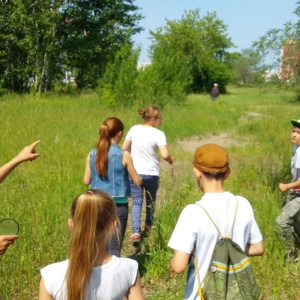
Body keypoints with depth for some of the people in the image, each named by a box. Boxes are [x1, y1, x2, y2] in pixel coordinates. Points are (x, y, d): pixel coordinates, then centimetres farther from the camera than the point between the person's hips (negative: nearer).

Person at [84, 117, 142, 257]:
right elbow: (137, 182, -4)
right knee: (114, 248, 4)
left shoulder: (92, 154, -1)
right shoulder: (124, 155, -11)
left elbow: (86, 181, 6)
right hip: (118, 205, -4)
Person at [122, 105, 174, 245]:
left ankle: (136, 232, -10)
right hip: (152, 173, -2)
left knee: (136, 202, 4)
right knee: (150, 201, 21)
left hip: (135, 172, 2)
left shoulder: (134, 129, -1)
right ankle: (148, 226, 38)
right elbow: (165, 155, -21)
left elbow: (124, 149, 4)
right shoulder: (158, 134, -12)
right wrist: (170, 159, 1)